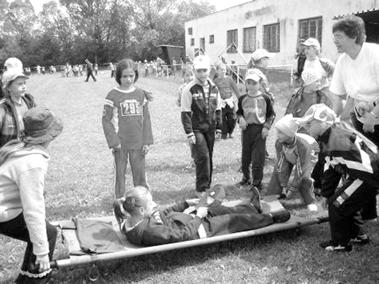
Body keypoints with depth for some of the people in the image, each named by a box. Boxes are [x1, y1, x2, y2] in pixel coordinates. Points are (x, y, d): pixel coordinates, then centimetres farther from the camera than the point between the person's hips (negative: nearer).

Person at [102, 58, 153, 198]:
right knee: (120, 174, 6)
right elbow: (106, 120, -4)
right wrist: (114, 142, -11)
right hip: (120, 144, -2)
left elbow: (146, 119, 6)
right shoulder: (113, 95, -3)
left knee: (140, 176, 8)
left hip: (138, 143, 2)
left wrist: (147, 141, 0)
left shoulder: (141, 94, 5)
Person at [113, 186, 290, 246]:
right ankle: (272, 218, 27)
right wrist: (197, 217, -18)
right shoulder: (146, 230, -36)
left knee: (214, 208, 21)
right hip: (197, 231, -9)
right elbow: (180, 235, -31)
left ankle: (253, 207, 44)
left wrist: (186, 204, 5)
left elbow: (164, 214, 6)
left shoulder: (133, 219, -8)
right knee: (236, 219, 4)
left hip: (186, 222, 9)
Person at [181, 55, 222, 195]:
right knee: (202, 157, -12)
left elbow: (218, 110, 15)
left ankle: (207, 186, 25)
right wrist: (189, 133, -13)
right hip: (196, 129, -5)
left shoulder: (214, 88, 7)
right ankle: (201, 189, 0)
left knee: (209, 158, 11)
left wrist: (218, 129, 12)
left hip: (210, 130, 5)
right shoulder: (190, 89, -9)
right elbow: (185, 113, -9)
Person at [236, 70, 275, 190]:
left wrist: (267, 126, -6)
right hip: (246, 129, 3)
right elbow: (238, 112, 15)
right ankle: (246, 177, 31)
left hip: (260, 129, -3)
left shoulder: (265, 98, -2)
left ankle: (257, 182, 8)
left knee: (258, 158, -3)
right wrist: (240, 119, -6)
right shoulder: (242, 99, 4)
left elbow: (271, 114, 5)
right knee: (245, 156, 11)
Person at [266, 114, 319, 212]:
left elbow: (300, 170, -36)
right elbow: (282, 165, -22)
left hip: (309, 154, -4)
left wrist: (291, 189, -30)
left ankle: (310, 202, -2)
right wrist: (283, 186, -20)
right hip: (288, 156, 4)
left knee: (304, 177, -24)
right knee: (278, 172, -13)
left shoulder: (302, 145, -44)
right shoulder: (279, 143, -31)